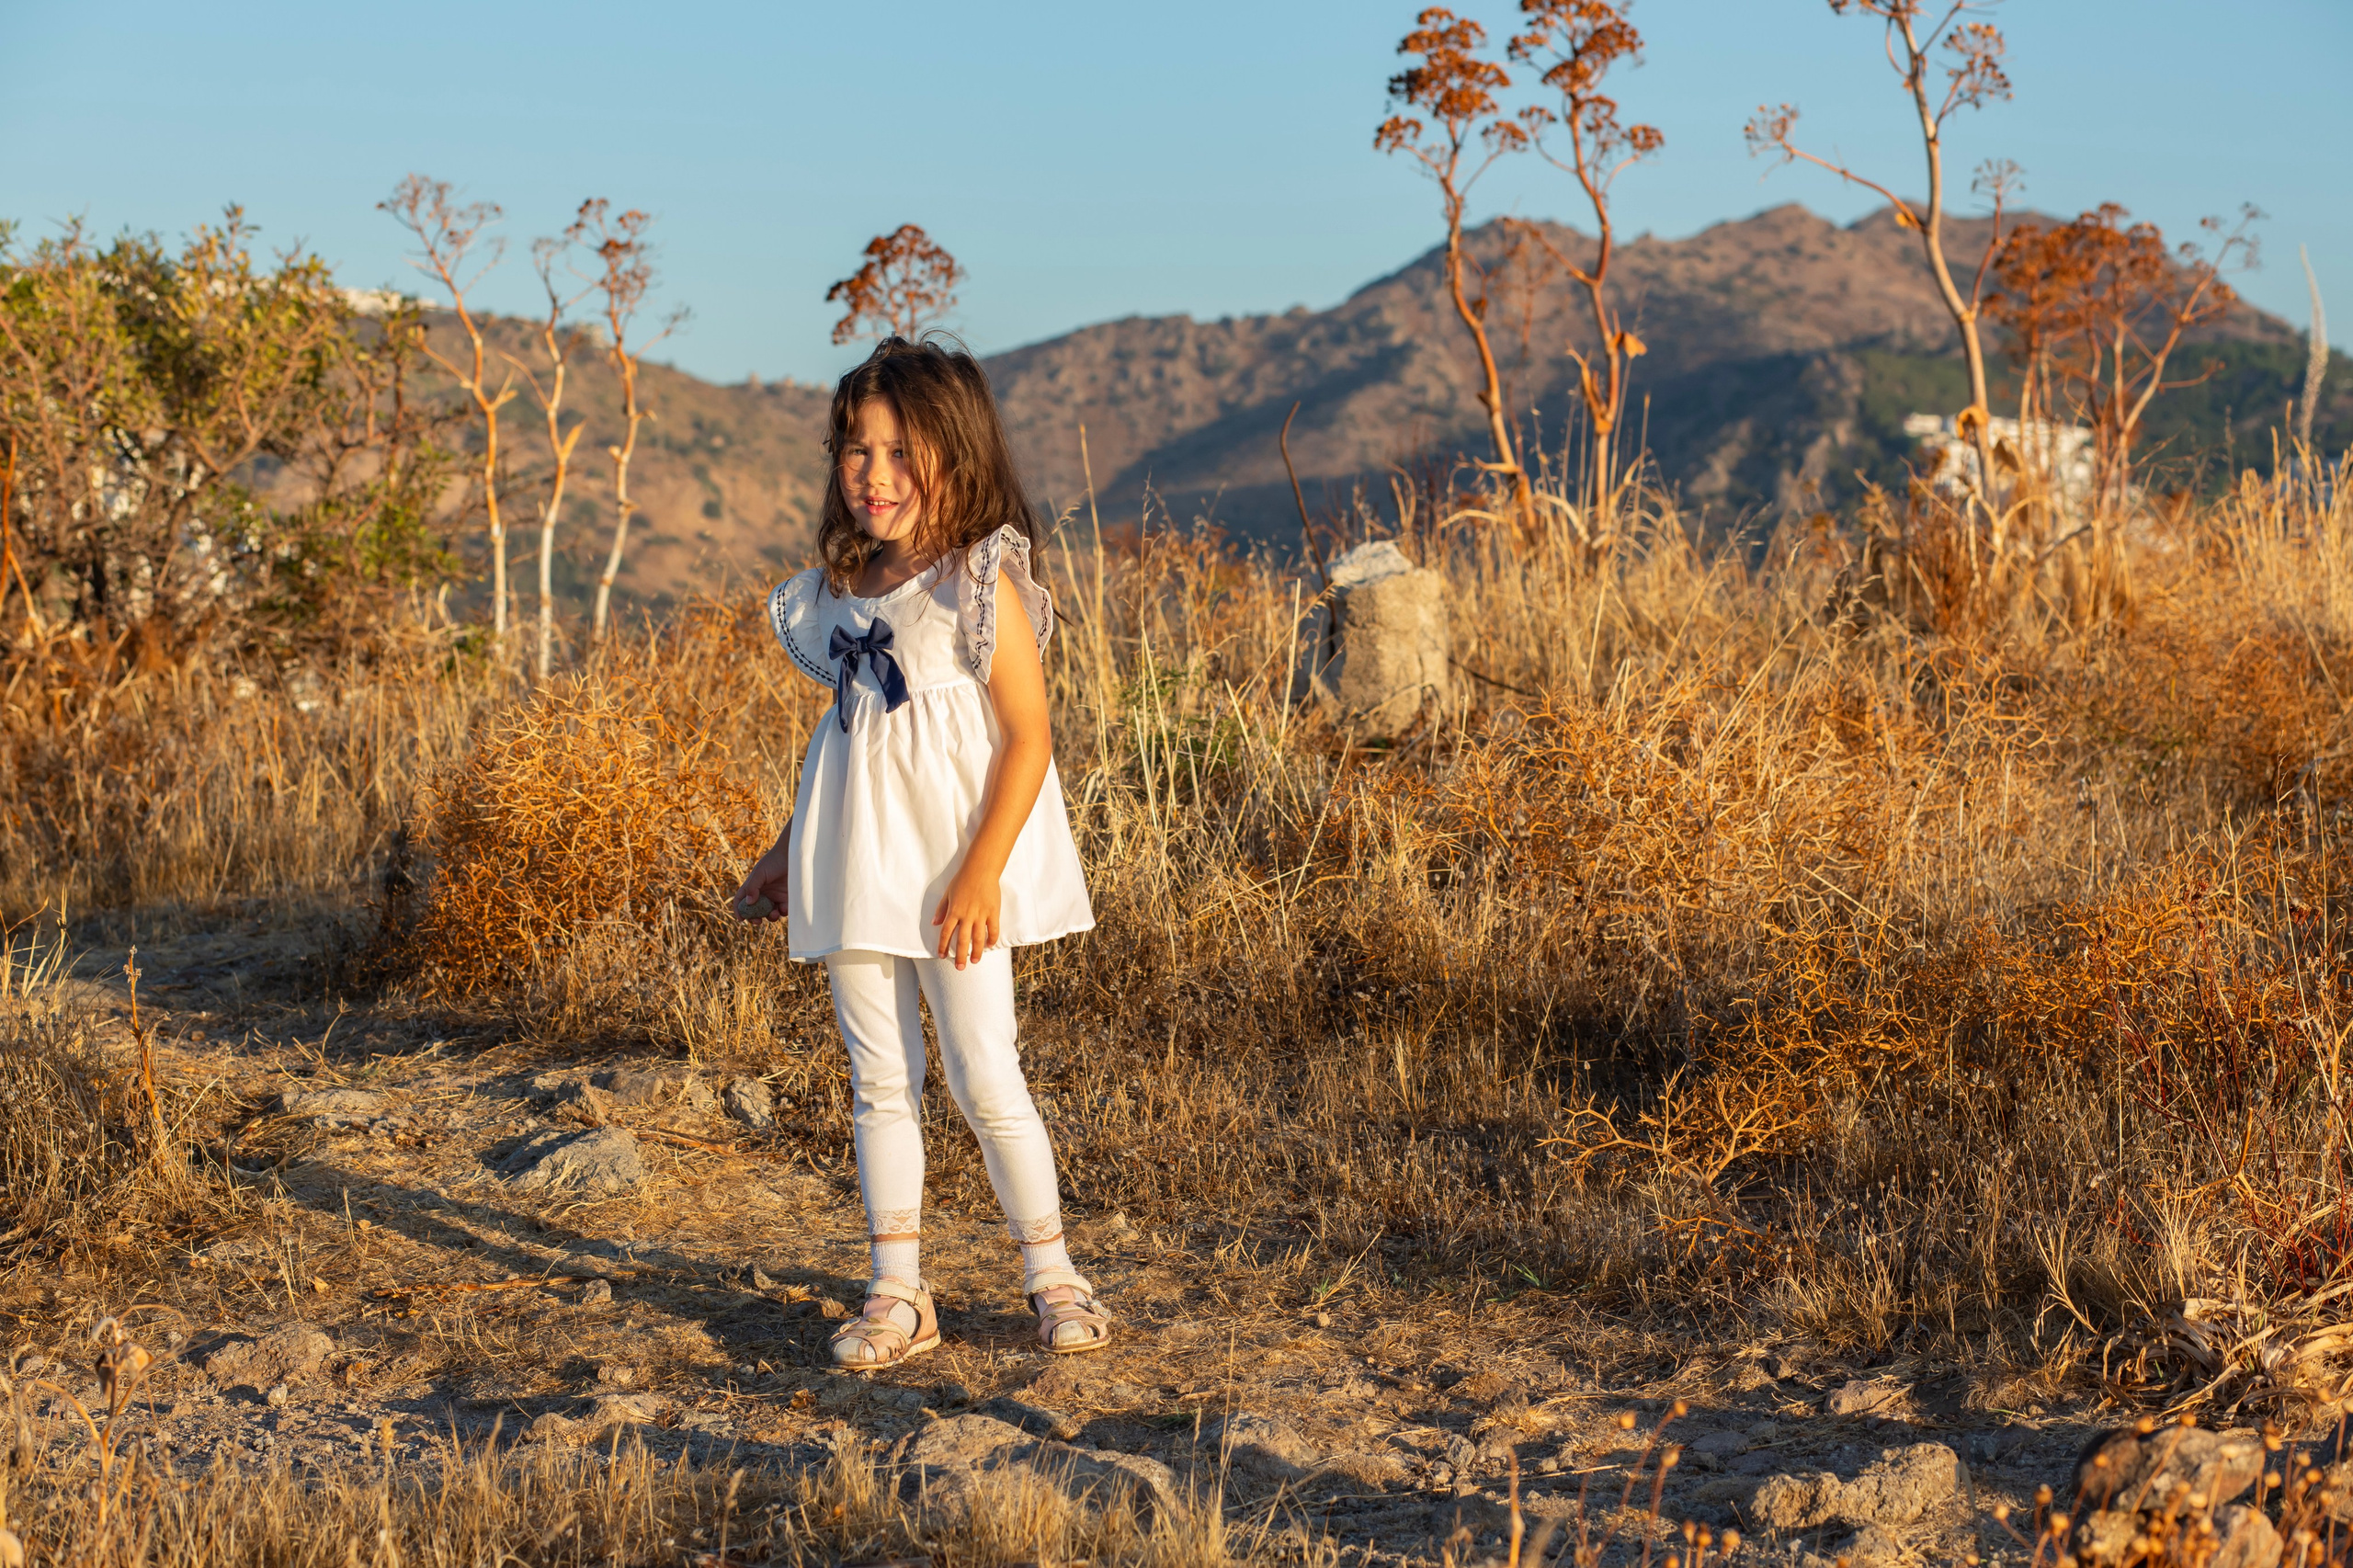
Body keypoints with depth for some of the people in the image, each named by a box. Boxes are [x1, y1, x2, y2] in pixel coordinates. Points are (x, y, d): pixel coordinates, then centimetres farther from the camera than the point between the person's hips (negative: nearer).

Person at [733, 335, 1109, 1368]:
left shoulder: (984, 584, -10)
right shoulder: (840, 592, 10)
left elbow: (1028, 738, -14)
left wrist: (980, 875, -21)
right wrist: (785, 854, 21)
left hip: (953, 867, -6)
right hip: (855, 871, 6)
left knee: (984, 1078, -3)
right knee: (878, 1080, 7)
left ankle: (1052, 1275, 13)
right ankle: (897, 1294, 14)